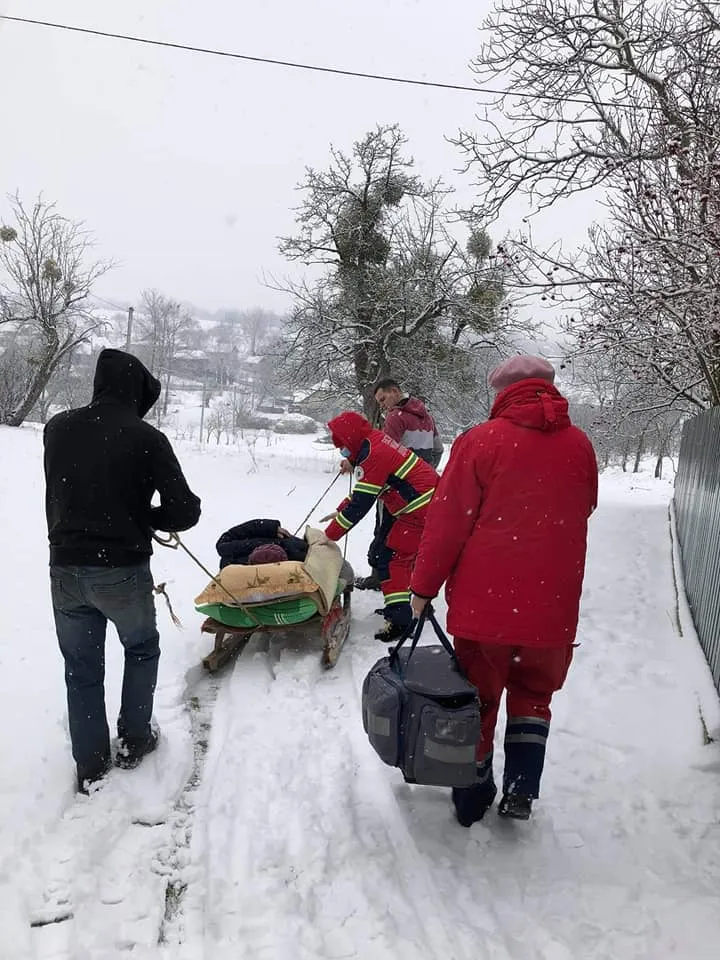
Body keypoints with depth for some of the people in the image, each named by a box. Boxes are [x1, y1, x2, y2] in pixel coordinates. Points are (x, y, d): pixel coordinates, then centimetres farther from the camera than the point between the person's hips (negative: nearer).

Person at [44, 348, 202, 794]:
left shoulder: (58, 428, 0)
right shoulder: (147, 438, -13)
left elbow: (58, 493, 12)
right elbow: (186, 511, -13)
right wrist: (143, 517, 3)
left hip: (65, 568, 3)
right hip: (123, 570, -3)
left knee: (82, 669, 17)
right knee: (142, 648, 24)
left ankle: (91, 766, 25)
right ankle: (135, 739, 29)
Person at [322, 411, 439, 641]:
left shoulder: (372, 455, -21)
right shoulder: (376, 441, 8)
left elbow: (360, 504, -20)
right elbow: (363, 488, 19)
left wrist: (329, 536, -14)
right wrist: (341, 511, 15)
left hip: (420, 511, -10)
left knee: (392, 560, -7)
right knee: (407, 555, 20)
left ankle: (398, 618, -6)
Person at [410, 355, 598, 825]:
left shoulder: (480, 441, -9)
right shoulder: (580, 446, 2)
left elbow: (447, 522, -10)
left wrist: (424, 586, 0)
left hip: (484, 600, -2)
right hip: (553, 604, 3)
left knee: (478, 698, 15)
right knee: (533, 695, 23)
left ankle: (473, 800, 26)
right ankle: (521, 788, 14)